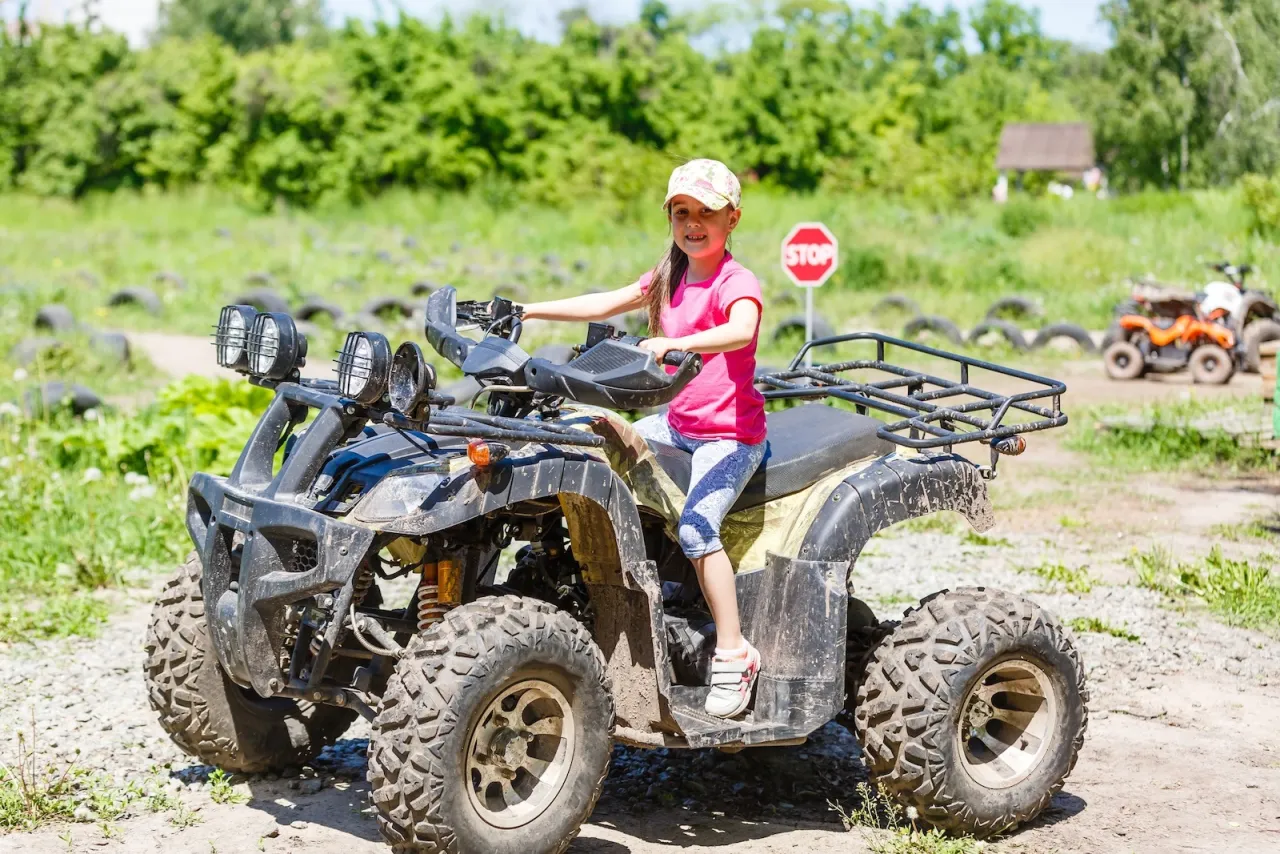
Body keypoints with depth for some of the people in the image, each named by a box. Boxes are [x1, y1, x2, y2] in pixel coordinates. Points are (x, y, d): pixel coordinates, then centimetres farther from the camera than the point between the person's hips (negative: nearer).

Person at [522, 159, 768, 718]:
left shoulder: (736, 283, -14)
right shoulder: (670, 279, 12)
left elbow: (741, 332, -36)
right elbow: (605, 305, 18)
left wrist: (679, 342, -52)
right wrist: (528, 311, 15)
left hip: (731, 434, -8)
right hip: (678, 423, 9)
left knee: (695, 527, -25)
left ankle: (733, 653, -17)